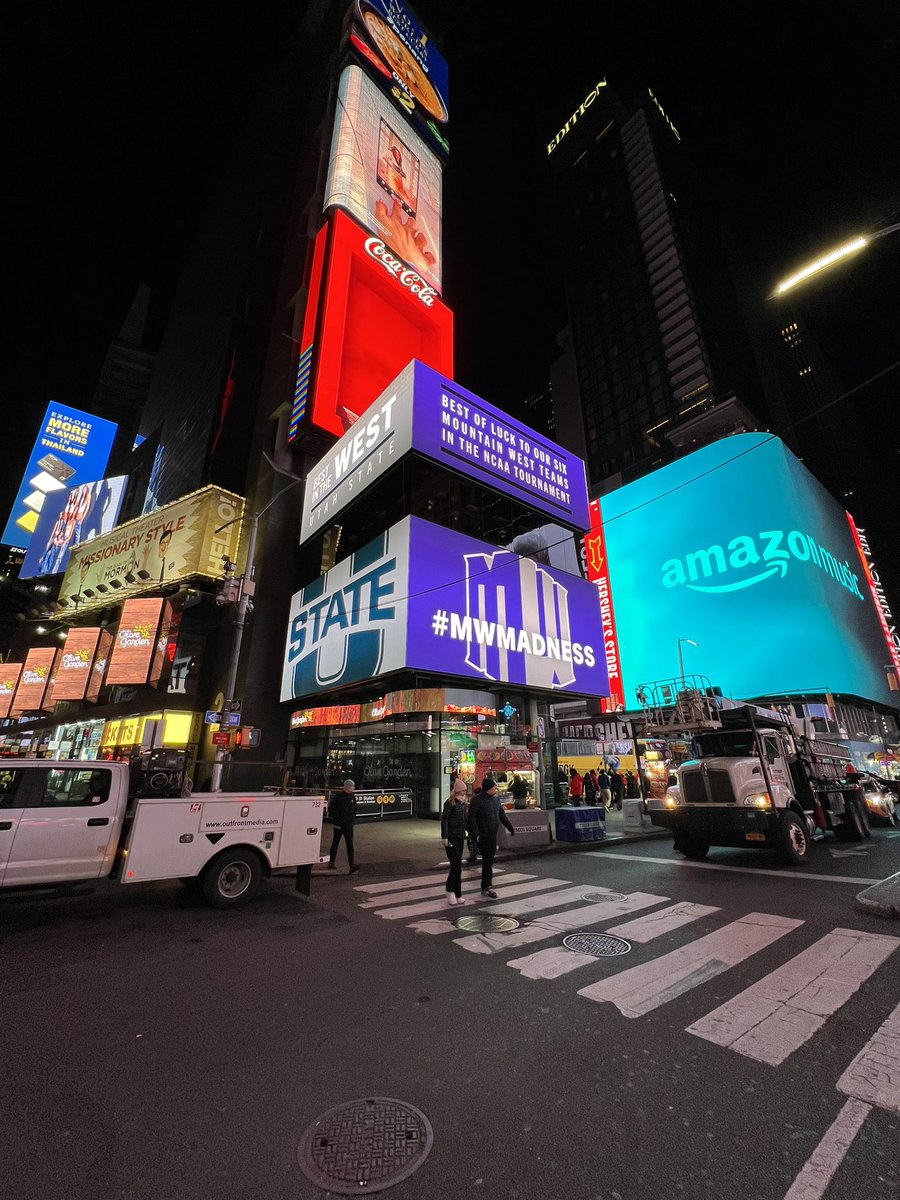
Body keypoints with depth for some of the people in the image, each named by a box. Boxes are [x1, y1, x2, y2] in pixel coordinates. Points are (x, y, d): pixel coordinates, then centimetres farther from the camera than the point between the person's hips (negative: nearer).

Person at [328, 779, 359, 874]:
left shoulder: (353, 797, 6)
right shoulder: (338, 797, -10)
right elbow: (331, 809, -7)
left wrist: (353, 820, 8)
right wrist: (336, 819, -10)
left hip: (349, 825, 4)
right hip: (339, 825, -3)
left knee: (350, 845, -4)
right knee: (335, 844, 11)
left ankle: (352, 866, -9)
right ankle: (331, 863, 28)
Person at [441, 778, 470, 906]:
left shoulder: (462, 802, 10)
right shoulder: (450, 803, -13)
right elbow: (444, 819, -15)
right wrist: (445, 837, -18)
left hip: (460, 837, 7)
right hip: (452, 837, -7)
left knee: (457, 866, 11)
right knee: (456, 864, -7)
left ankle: (457, 894, 19)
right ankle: (450, 890, 11)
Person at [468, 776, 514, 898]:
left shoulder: (496, 799, 11)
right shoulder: (477, 800, -12)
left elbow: (502, 815, 20)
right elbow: (472, 817, -15)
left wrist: (511, 828, 18)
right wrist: (476, 833, -22)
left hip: (493, 835, 7)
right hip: (483, 835, -7)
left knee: (489, 860, 13)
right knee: (487, 860, -6)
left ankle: (486, 885, 24)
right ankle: (486, 887, 2)